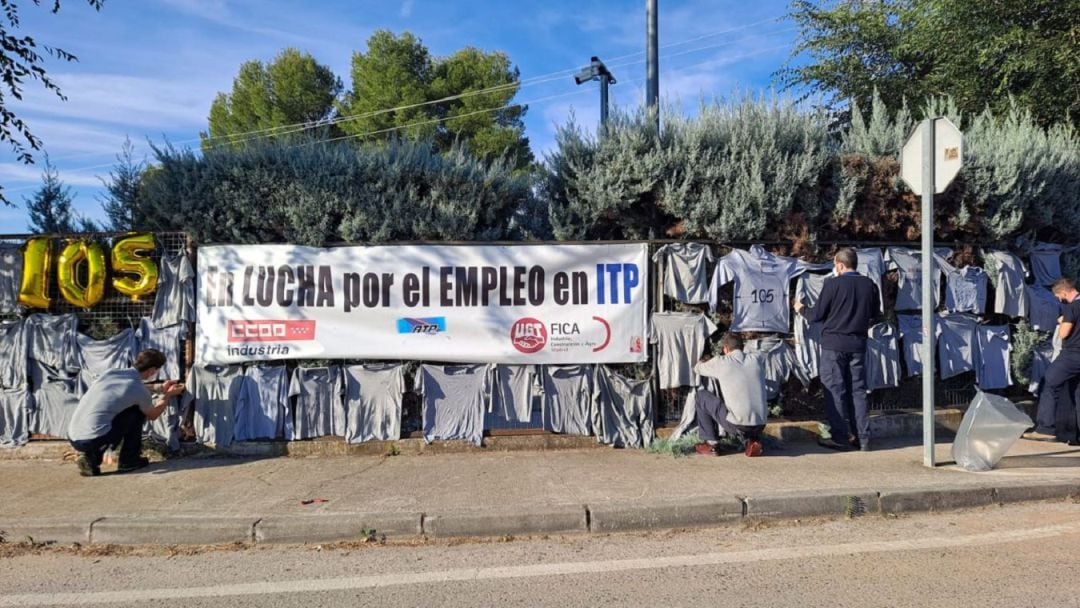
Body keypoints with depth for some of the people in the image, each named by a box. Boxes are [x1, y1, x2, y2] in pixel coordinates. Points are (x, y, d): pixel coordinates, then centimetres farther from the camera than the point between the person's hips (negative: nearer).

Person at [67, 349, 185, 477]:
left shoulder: (110, 373, 12)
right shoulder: (140, 391, -5)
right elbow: (152, 415, 17)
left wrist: (161, 388, 41)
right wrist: (168, 395, 32)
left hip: (72, 438, 7)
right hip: (94, 440, -6)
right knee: (138, 412, 11)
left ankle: (91, 457, 17)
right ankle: (128, 461, 14)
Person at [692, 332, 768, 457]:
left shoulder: (720, 362, -2)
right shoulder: (757, 360, 8)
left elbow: (697, 369, 18)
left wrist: (704, 362, 44)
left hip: (737, 424, -4)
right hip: (760, 425, 5)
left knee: (701, 395, 15)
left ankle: (711, 444, 17)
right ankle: (752, 440, 13)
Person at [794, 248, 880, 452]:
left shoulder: (833, 284, -13)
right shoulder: (869, 285, 1)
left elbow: (817, 314, -8)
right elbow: (874, 312, 15)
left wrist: (801, 309, 12)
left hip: (834, 344, -4)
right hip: (858, 344, 5)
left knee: (835, 390, 3)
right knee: (858, 389, 10)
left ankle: (841, 436, 5)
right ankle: (863, 438, 12)